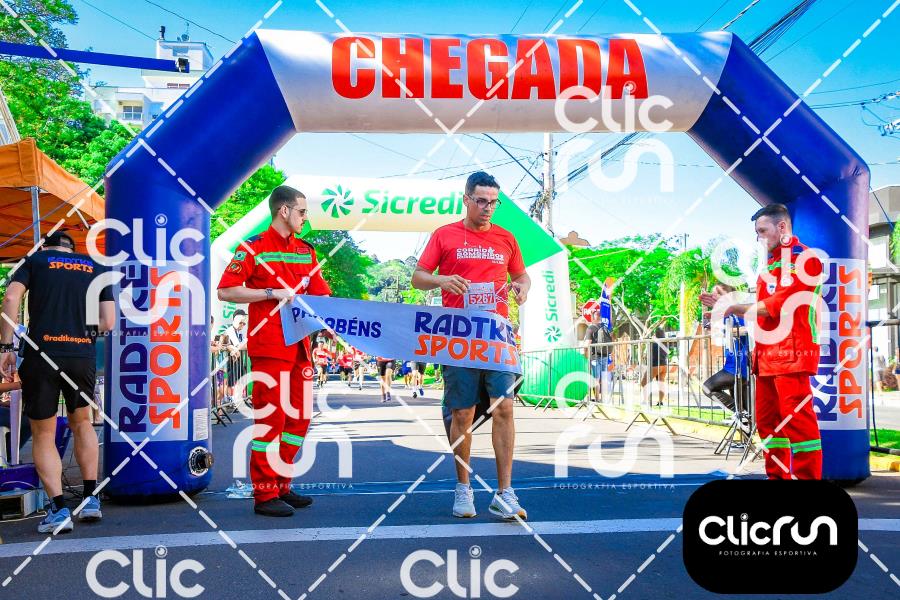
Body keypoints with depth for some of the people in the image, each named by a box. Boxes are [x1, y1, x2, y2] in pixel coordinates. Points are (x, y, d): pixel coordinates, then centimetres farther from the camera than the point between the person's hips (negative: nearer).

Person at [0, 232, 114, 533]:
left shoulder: (35, 260, 11)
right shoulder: (96, 268, 15)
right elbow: (108, 323, 7)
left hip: (41, 354, -2)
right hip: (83, 356, 2)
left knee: (43, 435, 10)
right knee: (82, 422, 24)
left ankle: (59, 509, 2)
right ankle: (91, 499, 20)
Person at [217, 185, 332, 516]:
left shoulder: (306, 251, 15)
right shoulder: (253, 248, -4)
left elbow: (321, 294, 17)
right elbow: (226, 291, -10)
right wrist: (272, 293, -15)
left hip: (300, 345, 7)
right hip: (270, 346, -7)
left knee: (298, 417, 10)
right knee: (270, 417, -5)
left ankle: (282, 486, 22)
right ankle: (264, 495, 3)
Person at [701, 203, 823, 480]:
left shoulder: (803, 258, -6)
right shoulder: (771, 262, 22)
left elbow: (780, 304, -15)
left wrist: (735, 307, -12)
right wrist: (724, 303, 15)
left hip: (791, 351, -9)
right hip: (767, 353, 9)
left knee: (796, 418, -11)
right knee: (767, 420, 11)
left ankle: (807, 476, -7)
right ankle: (778, 475, 18)